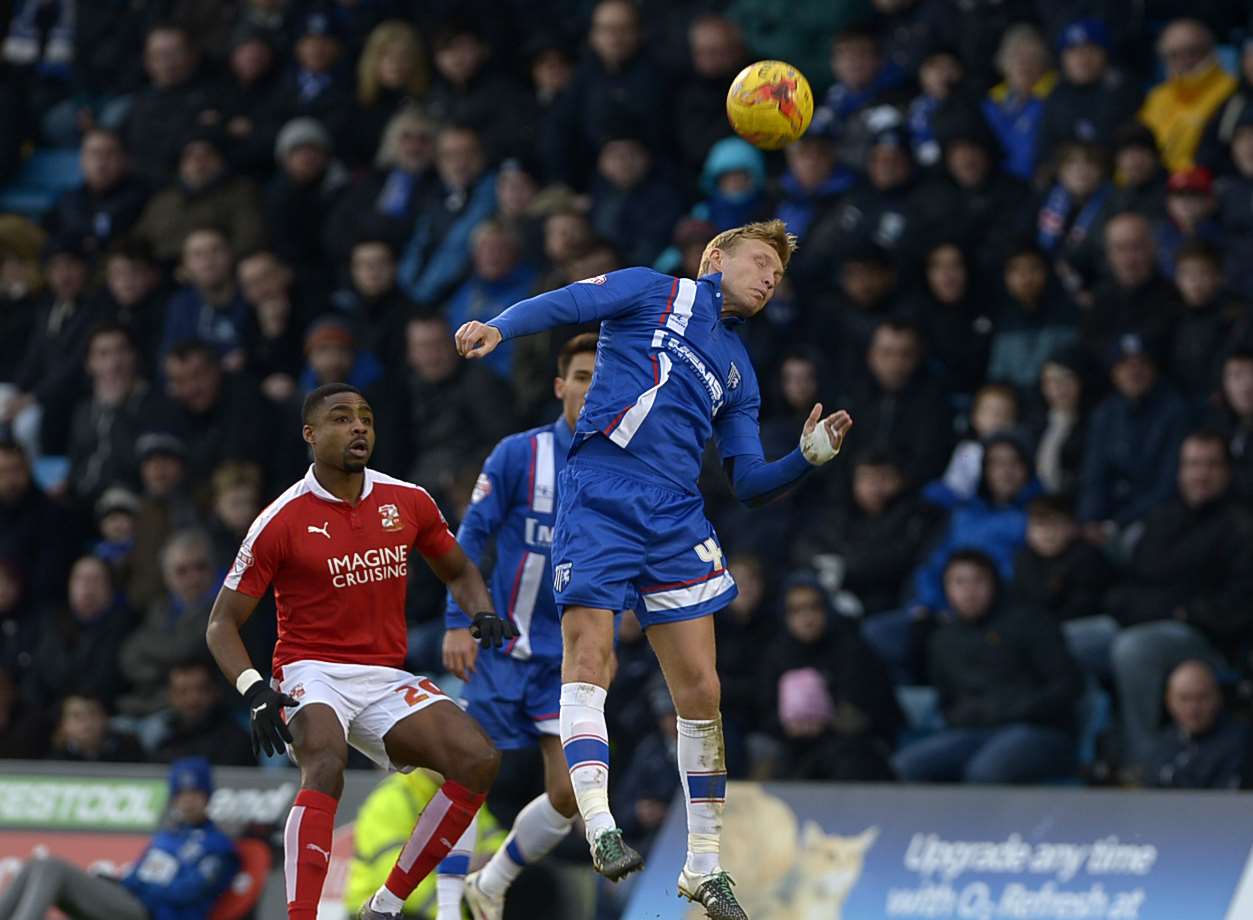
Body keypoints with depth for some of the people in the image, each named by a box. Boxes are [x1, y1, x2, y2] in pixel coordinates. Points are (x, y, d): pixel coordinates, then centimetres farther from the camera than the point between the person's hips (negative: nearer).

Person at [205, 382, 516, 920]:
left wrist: (483, 614, -1)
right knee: (326, 764, -36)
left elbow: (457, 571, 22)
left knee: (479, 760, -16)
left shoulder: (408, 503, 4)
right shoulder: (282, 521, -8)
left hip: (385, 679, 5)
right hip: (311, 674, -5)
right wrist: (255, 692, -20)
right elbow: (222, 623, -4)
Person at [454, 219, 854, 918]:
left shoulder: (739, 374, 24)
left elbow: (750, 484, 21)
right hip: (600, 498, -6)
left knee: (701, 689, 2)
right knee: (591, 654, -19)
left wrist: (809, 457, 2)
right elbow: (564, 304, -6)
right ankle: (598, 824, -29)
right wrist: (498, 328, -25)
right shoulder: (654, 293, 10)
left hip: (677, 519, 6)